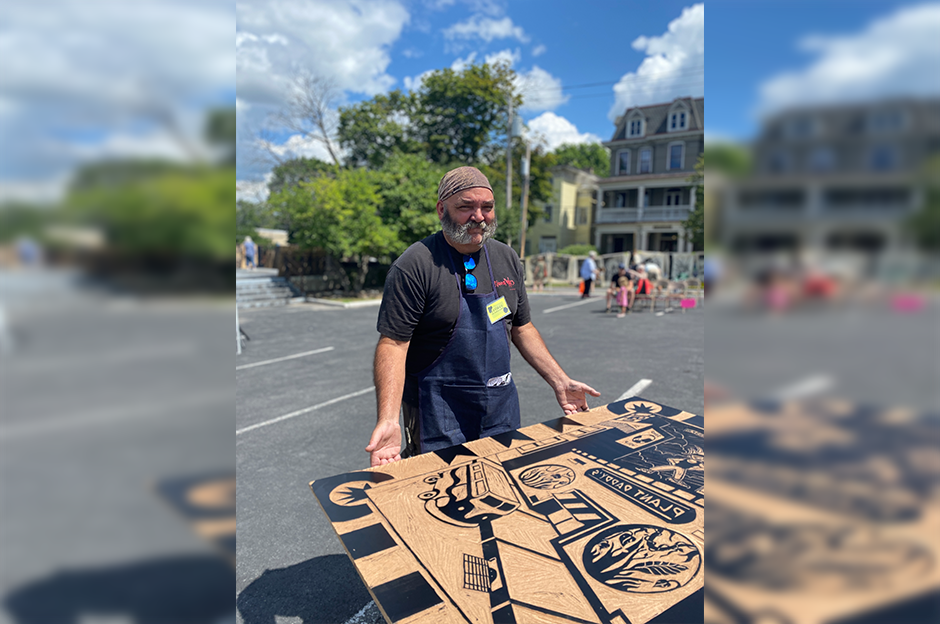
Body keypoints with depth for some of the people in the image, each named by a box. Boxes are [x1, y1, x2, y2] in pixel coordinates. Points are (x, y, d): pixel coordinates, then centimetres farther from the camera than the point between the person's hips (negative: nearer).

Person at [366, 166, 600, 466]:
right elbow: (393, 344, -19)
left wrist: (560, 382, 6)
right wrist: (388, 420, -29)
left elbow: (521, 327, 11)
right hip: (439, 414, -6)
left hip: (502, 407, 6)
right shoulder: (415, 266, -16)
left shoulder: (507, 258, 4)